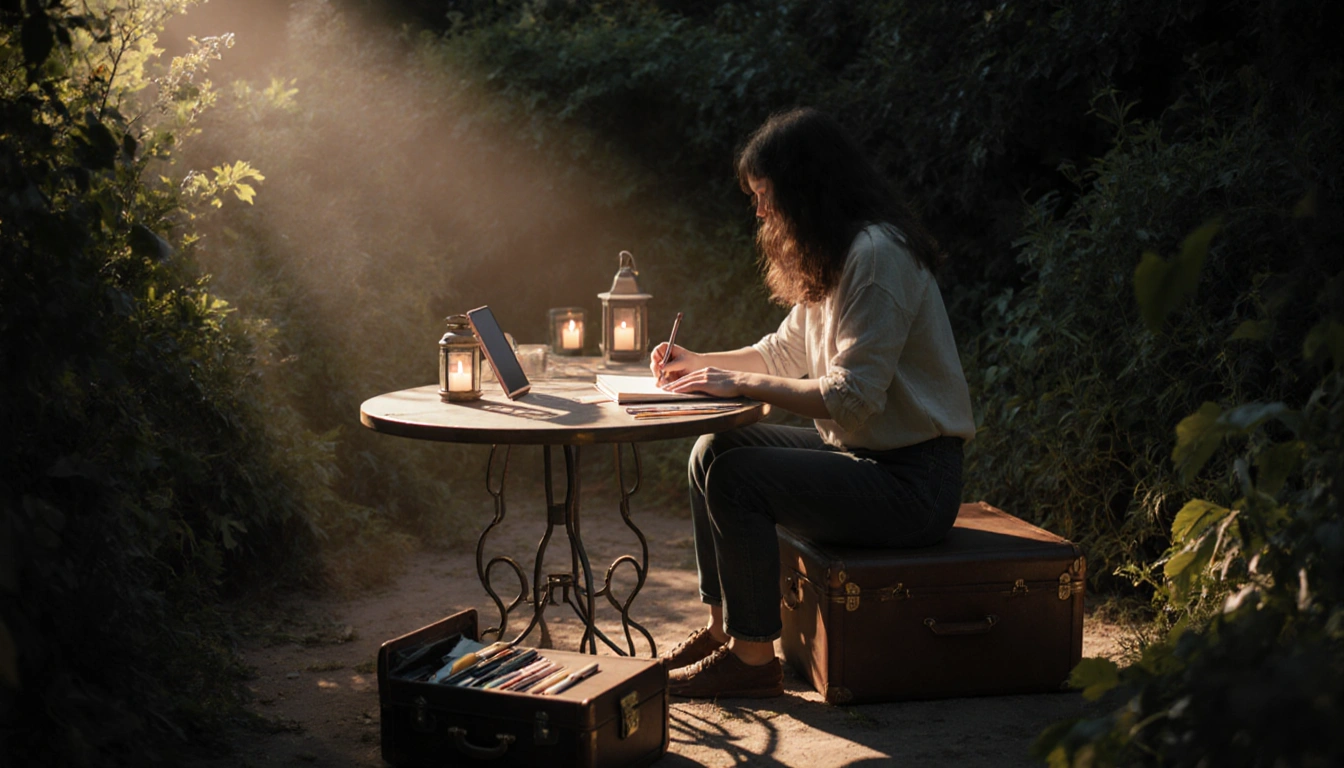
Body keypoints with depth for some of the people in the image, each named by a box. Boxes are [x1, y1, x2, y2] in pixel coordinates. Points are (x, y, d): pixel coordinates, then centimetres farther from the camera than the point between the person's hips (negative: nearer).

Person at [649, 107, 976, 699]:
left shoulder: (877, 254, -20)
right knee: (711, 451, 7)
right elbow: (786, 351, 23)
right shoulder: (832, 256, 12)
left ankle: (753, 657, -9)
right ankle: (722, 627, 13)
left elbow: (853, 398, -25)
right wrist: (699, 363, 11)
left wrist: (743, 384, -19)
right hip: (858, 452, 10)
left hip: (911, 482, -10)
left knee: (736, 476, -20)